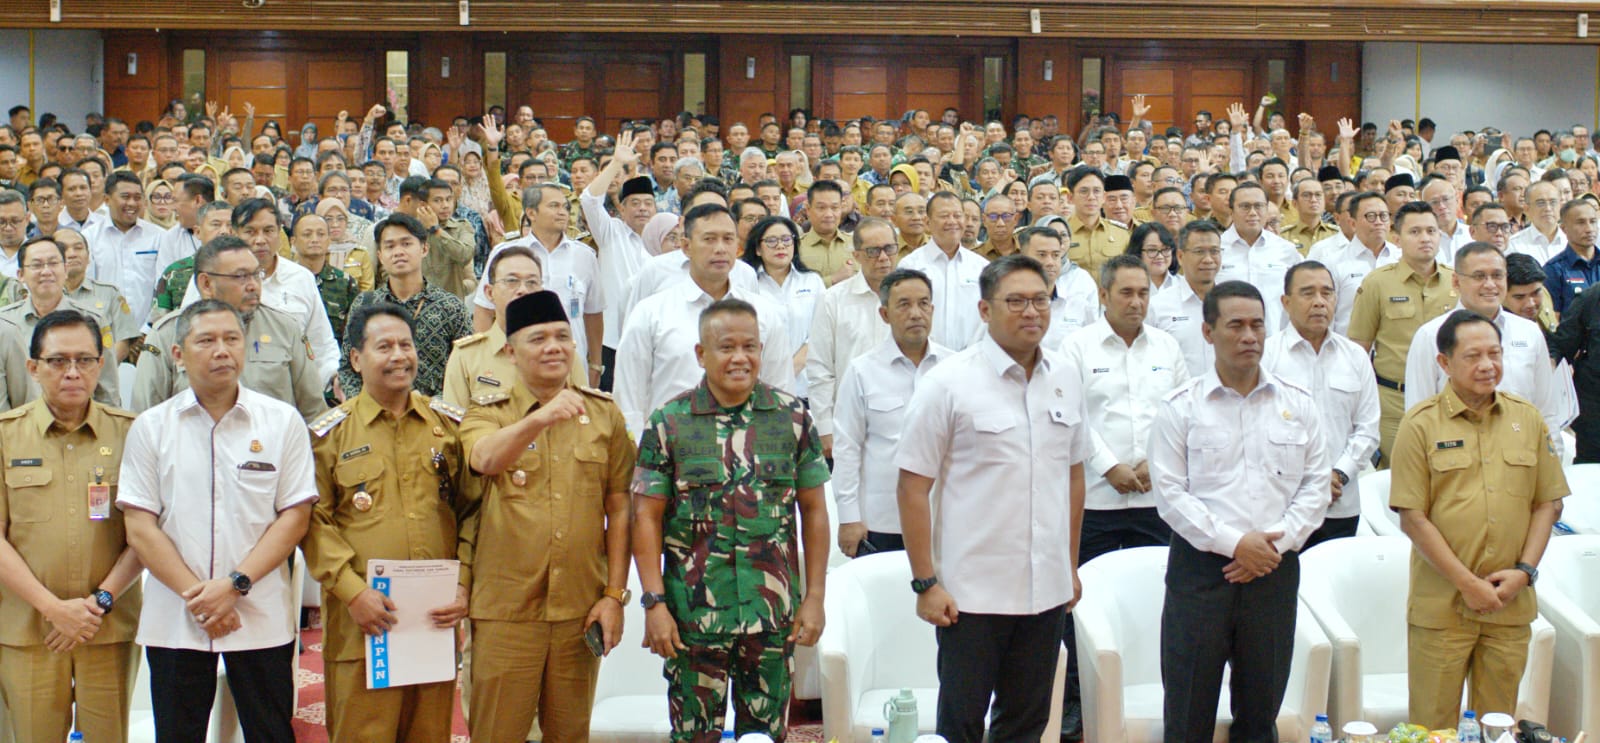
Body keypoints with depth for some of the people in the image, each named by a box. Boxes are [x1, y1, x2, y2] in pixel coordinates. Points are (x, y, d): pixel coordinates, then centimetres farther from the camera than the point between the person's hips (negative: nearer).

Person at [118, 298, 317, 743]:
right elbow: (140, 528, 0)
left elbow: (295, 518, -1)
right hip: (173, 621, 1)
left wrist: (236, 583, -12)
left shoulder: (282, 422, 3)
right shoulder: (151, 427, 4)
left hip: (261, 619, -1)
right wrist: (197, 596, -11)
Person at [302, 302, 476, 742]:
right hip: (362, 622, -2)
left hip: (437, 619, 3)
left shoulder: (449, 425, 10)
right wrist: (352, 591, -12)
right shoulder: (330, 433, 3)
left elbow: (472, 510, 11)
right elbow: (314, 521, -2)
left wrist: (463, 587, 0)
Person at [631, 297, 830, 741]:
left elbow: (813, 510, 6)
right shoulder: (669, 423, -1)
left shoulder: (792, 418, 3)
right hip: (694, 616, -1)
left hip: (774, 618, 1)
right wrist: (654, 603, -8)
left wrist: (815, 597, 2)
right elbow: (647, 516, -2)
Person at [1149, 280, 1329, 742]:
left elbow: (1316, 485, 6)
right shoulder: (1181, 407, -1)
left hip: (1274, 569, 3)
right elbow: (1170, 493, -6)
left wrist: (1277, 543, -8)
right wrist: (1234, 542, -14)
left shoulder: (1298, 404, 8)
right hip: (1200, 569, -2)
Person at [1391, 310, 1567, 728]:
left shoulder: (1527, 420, 8)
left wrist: (1524, 570, -4)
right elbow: (1412, 518, -8)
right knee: (1433, 725, 2)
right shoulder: (1421, 424, -4)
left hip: (1511, 602, 3)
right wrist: (1467, 583, -12)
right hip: (1441, 606, -3)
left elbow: (1548, 503, 10)